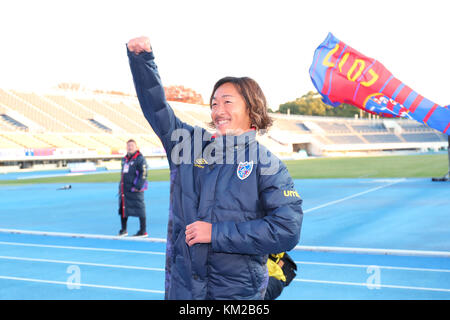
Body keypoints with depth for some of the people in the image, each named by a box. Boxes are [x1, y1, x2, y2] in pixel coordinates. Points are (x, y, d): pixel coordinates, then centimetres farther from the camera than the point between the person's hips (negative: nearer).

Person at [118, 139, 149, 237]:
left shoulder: (140, 159, -9)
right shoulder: (125, 159, 16)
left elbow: (143, 174, -14)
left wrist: (138, 187, -19)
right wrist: (121, 187, 22)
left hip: (135, 189, -8)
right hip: (124, 189, 8)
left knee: (140, 209, -3)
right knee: (123, 209, 11)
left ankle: (143, 231, 5)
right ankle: (123, 230, 24)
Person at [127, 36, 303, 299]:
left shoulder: (268, 166, -8)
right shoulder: (191, 144, 5)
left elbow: (287, 230, -17)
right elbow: (156, 106, 10)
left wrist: (216, 233, -18)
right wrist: (142, 58, -3)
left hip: (238, 290, -3)